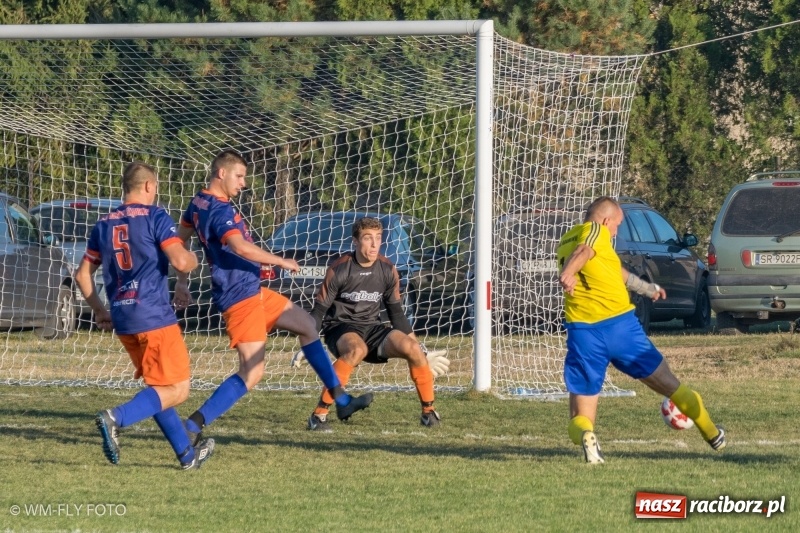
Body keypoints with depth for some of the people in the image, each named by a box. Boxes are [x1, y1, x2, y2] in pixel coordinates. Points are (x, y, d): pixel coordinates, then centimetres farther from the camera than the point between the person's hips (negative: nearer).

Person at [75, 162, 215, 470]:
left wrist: (99, 311, 26)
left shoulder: (104, 225, 13)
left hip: (122, 321, 7)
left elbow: (83, 275, 15)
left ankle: (186, 454, 19)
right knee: (177, 390, -4)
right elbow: (180, 262, -16)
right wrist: (193, 259, 7)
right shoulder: (155, 217, -6)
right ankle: (117, 419, -23)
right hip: (154, 317, -7)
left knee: (158, 388, 18)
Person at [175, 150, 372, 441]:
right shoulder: (220, 210, -21)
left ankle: (341, 399, 26)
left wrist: (182, 280, 34)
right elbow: (240, 247, -37)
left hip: (252, 291, 11)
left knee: (306, 324, 21)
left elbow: (181, 237, 24)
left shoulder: (199, 202, 10)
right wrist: (281, 262, -24)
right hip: (240, 296, -11)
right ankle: (193, 425, -18)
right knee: (252, 373, -16)